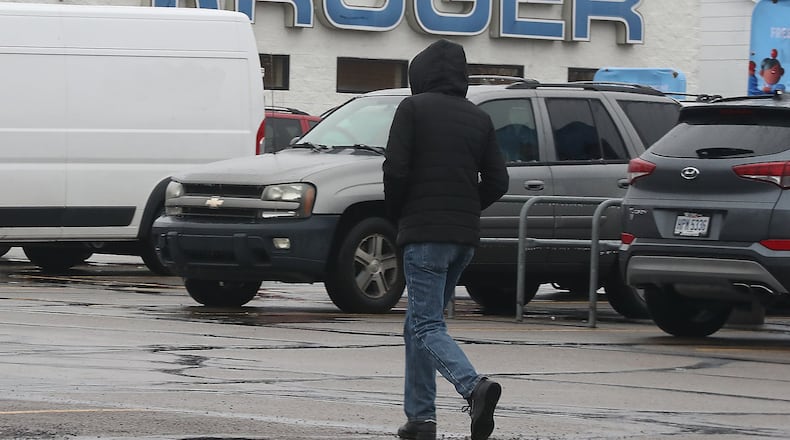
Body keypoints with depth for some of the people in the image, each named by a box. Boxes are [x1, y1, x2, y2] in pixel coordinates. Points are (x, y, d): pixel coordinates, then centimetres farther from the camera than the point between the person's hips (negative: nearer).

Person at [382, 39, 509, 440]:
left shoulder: (413, 109, -4)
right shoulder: (479, 119, 12)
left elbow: (396, 169, -11)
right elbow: (497, 182, 9)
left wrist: (396, 214, 5)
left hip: (423, 231, -6)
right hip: (465, 236, 6)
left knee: (427, 325, -9)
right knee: (419, 323, 16)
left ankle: (475, 386, -32)